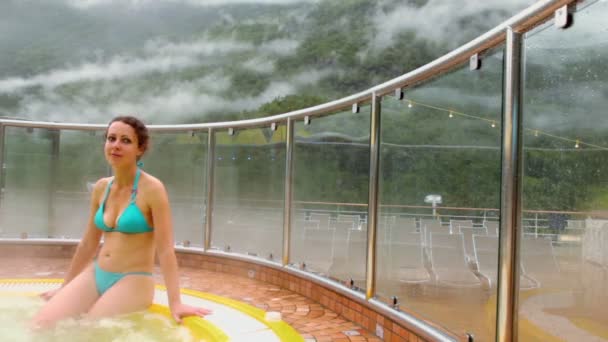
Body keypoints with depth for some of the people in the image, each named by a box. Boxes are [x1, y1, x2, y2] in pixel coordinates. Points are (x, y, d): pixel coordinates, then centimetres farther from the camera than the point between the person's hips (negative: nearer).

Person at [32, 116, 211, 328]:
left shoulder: (152, 189, -14)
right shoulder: (101, 187, 6)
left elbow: (165, 249, -16)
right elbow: (88, 243, 16)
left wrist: (175, 303, -20)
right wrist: (64, 289, 22)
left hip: (133, 282, -6)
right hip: (95, 275, 6)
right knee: (40, 324, -8)